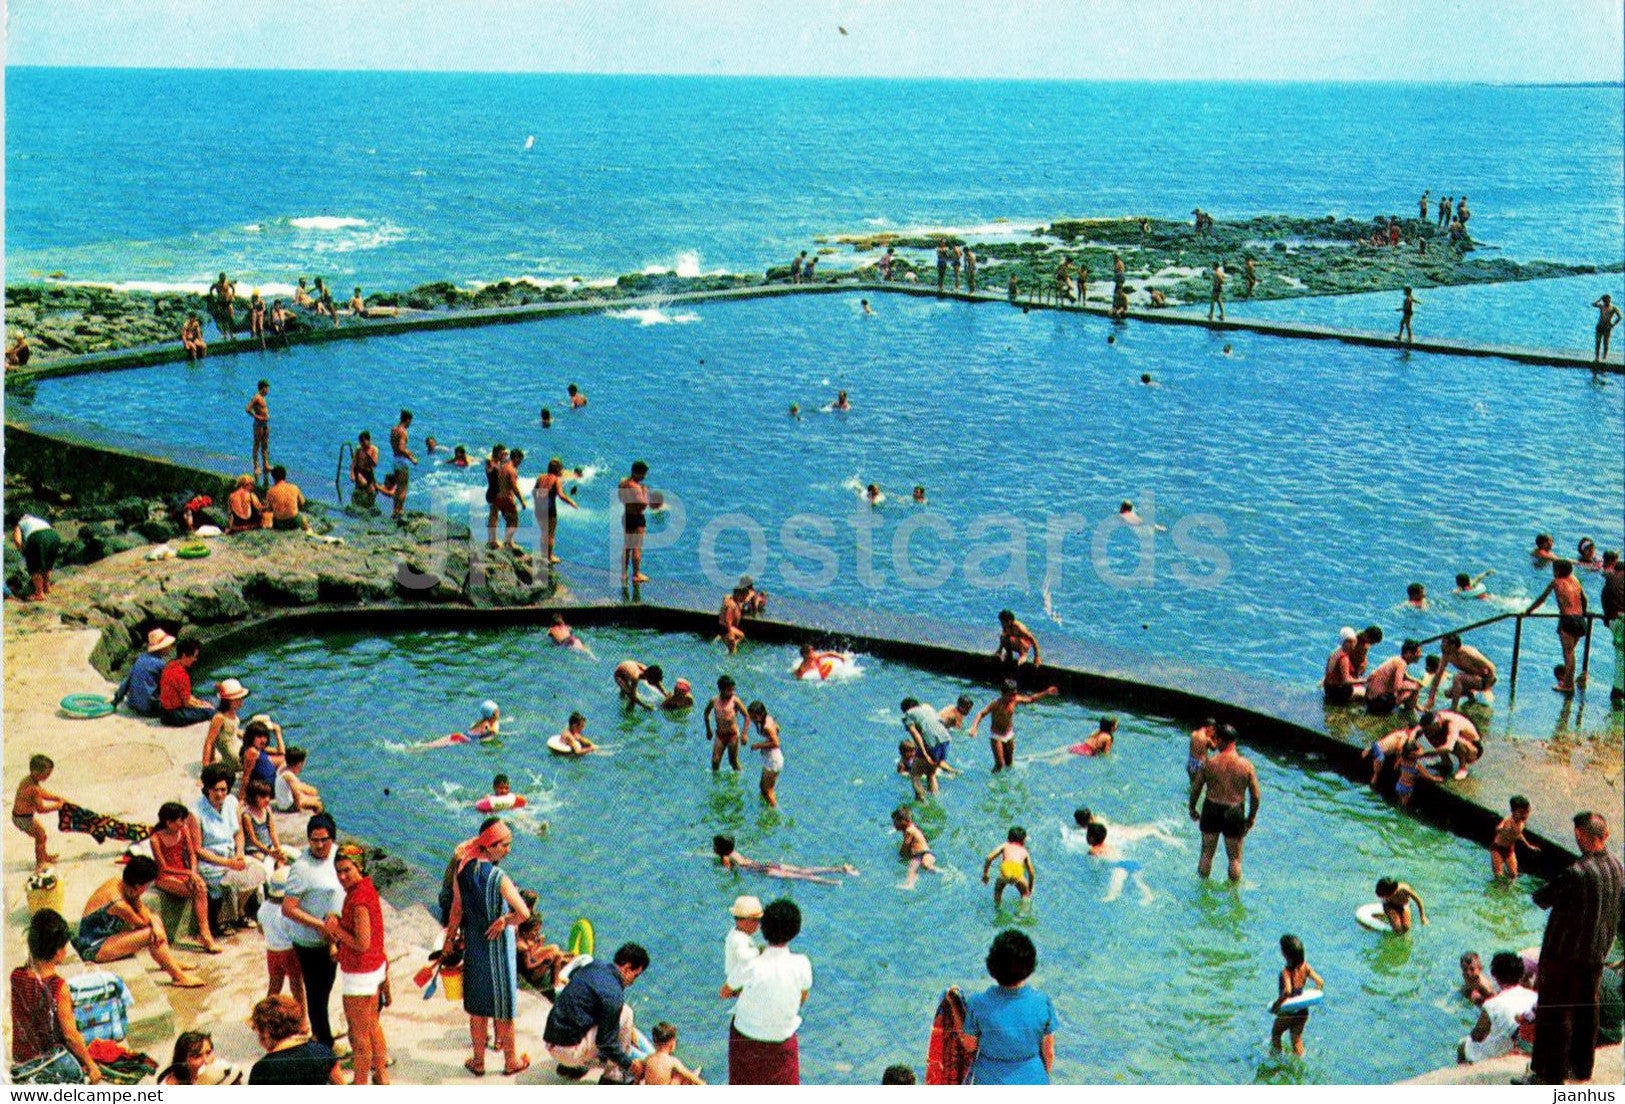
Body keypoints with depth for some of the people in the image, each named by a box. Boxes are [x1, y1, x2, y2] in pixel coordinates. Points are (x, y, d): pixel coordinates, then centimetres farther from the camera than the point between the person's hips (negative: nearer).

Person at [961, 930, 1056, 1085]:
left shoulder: (979, 1004, -25)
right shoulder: (1042, 1004, -21)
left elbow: (969, 1045, -8)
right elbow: (1048, 1052, -7)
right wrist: (1043, 1077, 14)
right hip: (1031, 1079, 1)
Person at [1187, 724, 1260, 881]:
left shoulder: (1210, 763, -10)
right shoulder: (1246, 765, -9)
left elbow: (1195, 789, -2)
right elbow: (1256, 796, -5)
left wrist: (1192, 809, 14)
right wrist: (1251, 818, 8)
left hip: (1211, 811, 1)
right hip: (1235, 815, -1)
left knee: (1207, 853, 17)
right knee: (1235, 857, 14)